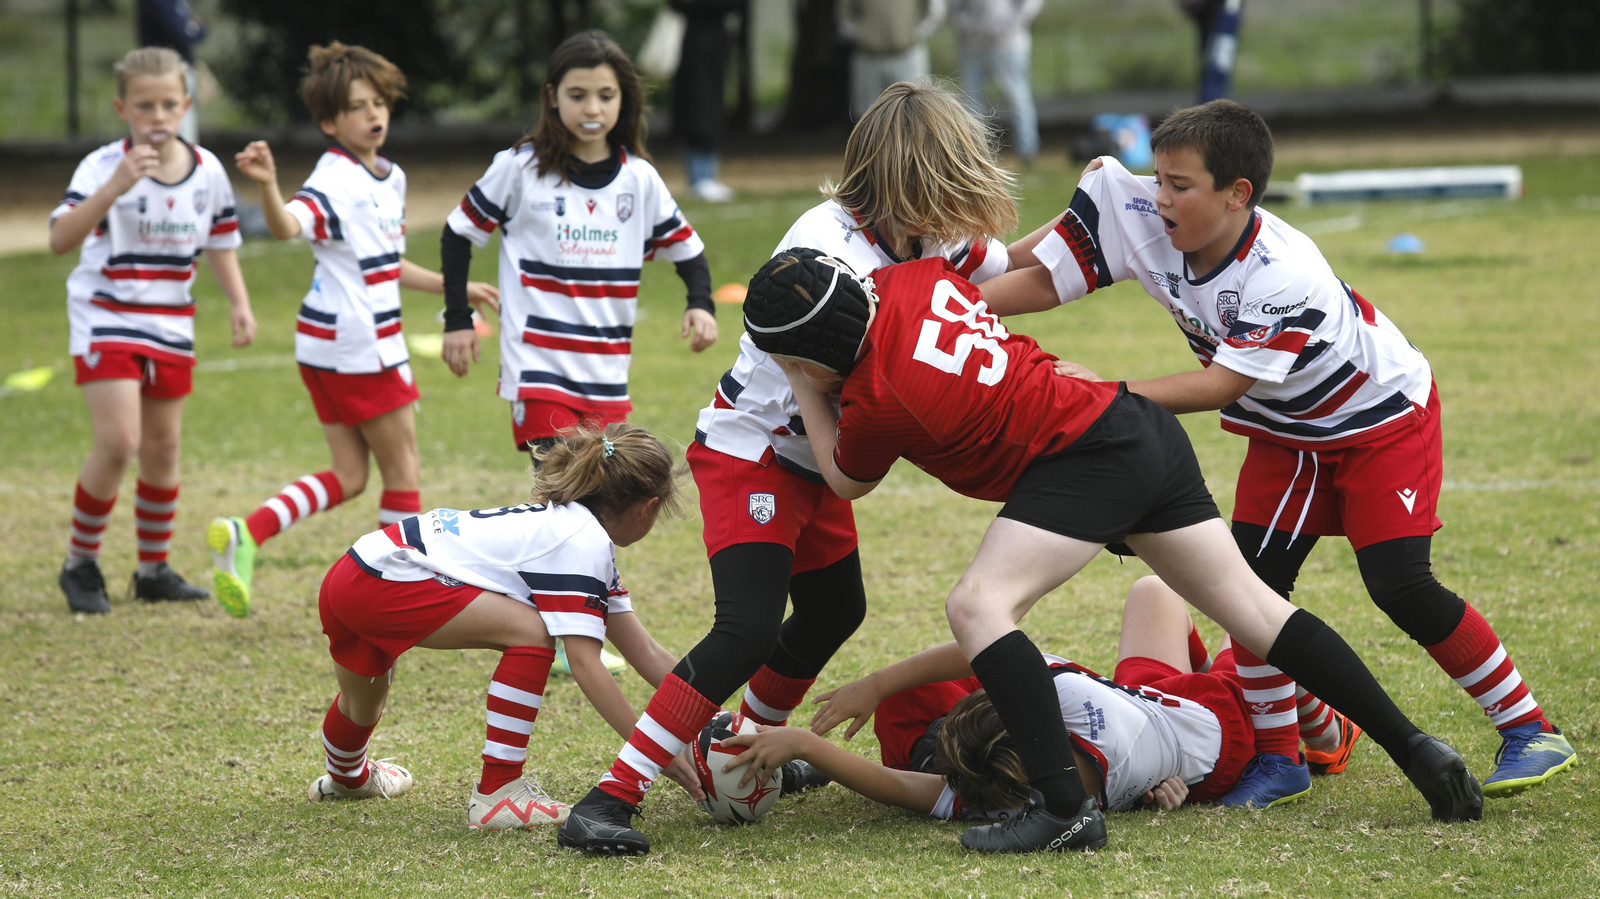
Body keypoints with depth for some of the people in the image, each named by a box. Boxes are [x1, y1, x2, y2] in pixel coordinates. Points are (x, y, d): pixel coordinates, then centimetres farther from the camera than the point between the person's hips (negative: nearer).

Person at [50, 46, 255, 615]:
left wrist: (239, 304, 2)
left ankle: (154, 569, 25)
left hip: (170, 328, 5)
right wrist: (113, 189, -41)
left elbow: (219, 243, 14)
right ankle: (81, 563, 1)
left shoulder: (208, 171, -1)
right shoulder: (103, 167, -17)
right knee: (119, 442, -17)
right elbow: (60, 239, -30)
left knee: (163, 449, 11)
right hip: (106, 322, -5)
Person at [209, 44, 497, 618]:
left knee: (348, 477, 9)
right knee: (403, 469, 5)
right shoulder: (336, 182, -17)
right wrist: (267, 187, -57)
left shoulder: (391, 178, 13)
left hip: (332, 346, 9)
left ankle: (245, 534, -5)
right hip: (357, 344, -9)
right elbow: (287, 227, -37)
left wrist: (452, 288, 32)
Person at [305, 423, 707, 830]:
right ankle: (496, 796, -11)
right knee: (531, 632, -15)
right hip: (377, 582, -10)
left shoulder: (565, 520, 16)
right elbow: (585, 665, -20)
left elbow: (645, 652, 16)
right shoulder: (582, 541, -14)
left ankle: (348, 777, 65)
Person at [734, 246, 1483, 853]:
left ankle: (1064, 807, -23)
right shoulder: (910, 278, 0)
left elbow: (847, 482, 4)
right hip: (1140, 427, 9)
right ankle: (1414, 749, 15)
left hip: (1088, 460, -9)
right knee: (1252, 608, 13)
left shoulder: (879, 397, -19)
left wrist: (806, 392, 8)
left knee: (978, 605, -16)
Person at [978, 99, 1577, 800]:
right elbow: (1044, 281, -11)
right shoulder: (1146, 225, -18)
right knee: (1253, 578, -6)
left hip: (1382, 418, -7)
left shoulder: (1285, 276, -38)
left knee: (1401, 586, -17)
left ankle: (1531, 730, -4)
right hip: (1286, 434, 7)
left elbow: (1221, 385, -37)